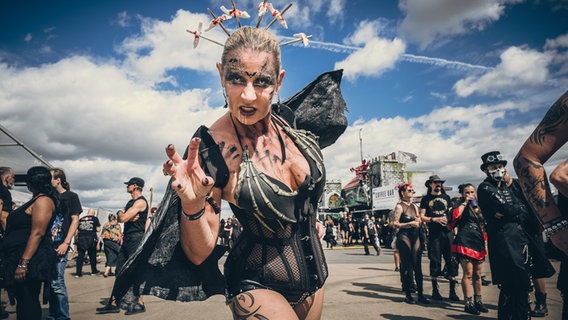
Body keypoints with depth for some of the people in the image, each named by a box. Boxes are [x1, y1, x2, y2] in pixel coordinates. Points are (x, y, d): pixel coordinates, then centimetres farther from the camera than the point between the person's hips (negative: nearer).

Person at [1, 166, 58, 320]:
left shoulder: (43, 200, -14)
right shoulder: (35, 200, 17)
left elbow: (37, 233, -23)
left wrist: (23, 263, -26)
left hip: (30, 259, -10)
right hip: (20, 258, 10)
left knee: (28, 302, -5)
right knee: (22, 300, 15)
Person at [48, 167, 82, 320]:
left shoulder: (71, 196, 0)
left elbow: (75, 220, -5)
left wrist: (66, 243, -14)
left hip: (60, 246, -6)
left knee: (57, 282, -8)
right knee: (49, 282, 10)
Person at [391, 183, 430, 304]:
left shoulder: (415, 206, 14)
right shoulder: (399, 206, -5)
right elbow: (395, 224, -11)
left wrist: (419, 222, 0)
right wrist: (410, 224, -16)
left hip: (415, 236, 6)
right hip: (404, 236, -6)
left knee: (417, 266, 4)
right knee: (406, 266, 0)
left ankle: (420, 294, 11)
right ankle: (408, 295, 10)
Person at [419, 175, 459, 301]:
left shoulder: (446, 197, 17)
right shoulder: (426, 199, 8)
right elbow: (422, 217, 3)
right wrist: (435, 219, -13)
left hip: (448, 232, 3)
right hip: (434, 233, -2)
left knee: (452, 260, -1)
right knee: (435, 261, -1)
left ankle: (453, 291, 7)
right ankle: (435, 290, 11)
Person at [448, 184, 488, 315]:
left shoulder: (479, 206, 18)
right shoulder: (461, 204, 1)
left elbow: (483, 226, 24)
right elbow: (455, 215, -22)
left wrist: (485, 242, 17)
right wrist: (465, 202, -13)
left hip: (478, 242, 6)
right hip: (465, 242, -6)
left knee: (478, 274, 11)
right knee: (468, 274, -6)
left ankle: (478, 300, 22)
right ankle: (468, 303, -1)